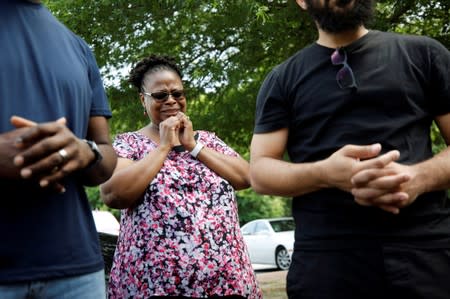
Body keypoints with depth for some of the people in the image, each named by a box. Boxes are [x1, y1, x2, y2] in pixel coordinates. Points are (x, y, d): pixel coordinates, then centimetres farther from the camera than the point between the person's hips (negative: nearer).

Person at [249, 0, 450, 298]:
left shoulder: (423, 53, 10)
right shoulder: (282, 79, 12)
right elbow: (260, 172, 5)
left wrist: (420, 177, -15)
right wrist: (324, 173, -14)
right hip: (326, 257, 0)